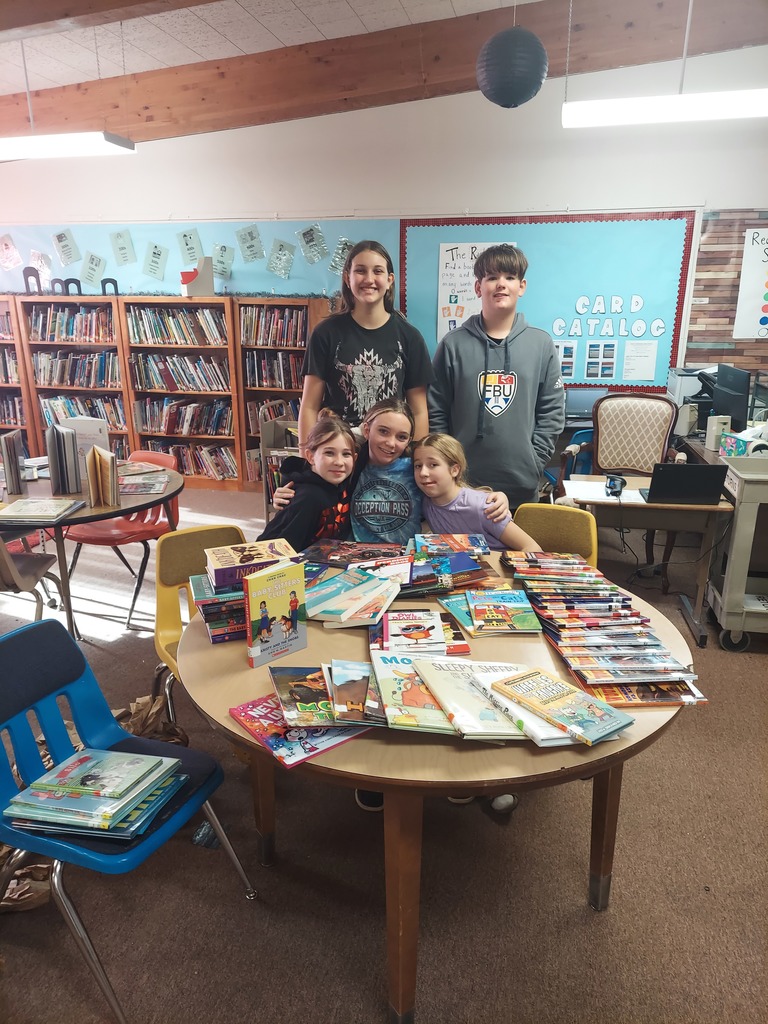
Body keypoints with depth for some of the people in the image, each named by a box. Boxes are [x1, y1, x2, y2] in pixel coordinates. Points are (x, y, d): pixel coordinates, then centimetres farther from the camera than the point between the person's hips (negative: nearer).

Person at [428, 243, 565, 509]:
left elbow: (553, 411, 4)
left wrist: (533, 463, -4)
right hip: (463, 483, -1)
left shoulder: (541, 344, 4)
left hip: (522, 486, 1)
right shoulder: (453, 344, 0)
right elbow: (435, 412, 0)